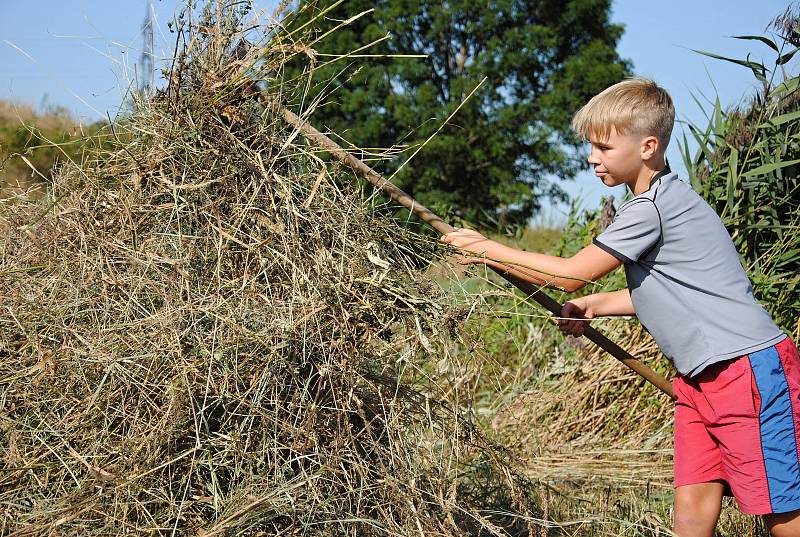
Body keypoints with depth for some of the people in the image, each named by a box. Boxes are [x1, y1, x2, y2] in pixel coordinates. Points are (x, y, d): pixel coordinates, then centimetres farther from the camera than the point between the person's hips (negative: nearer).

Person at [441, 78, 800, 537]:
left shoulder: (653, 206, -16)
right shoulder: (663, 200, 15)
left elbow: (570, 274, -14)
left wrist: (488, 250, -5)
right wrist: (595, 305, 13)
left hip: (750, 369, -10)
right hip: (702, 377, 10)